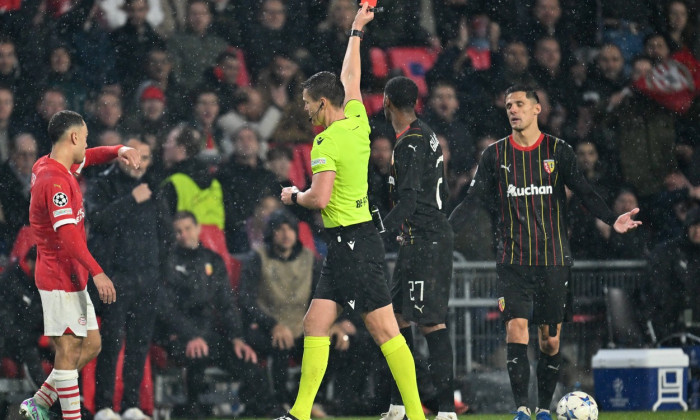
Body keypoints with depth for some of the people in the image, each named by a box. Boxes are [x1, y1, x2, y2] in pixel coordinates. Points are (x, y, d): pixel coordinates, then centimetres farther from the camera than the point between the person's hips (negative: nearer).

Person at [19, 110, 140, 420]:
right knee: (69, 350, -6)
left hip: (72, 277, 10)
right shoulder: (55, 181, -20)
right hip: (60, 278, -10)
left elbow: (89, 157, 29)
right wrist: (96, 272, -29)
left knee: (91, 345, 12)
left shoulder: (50, 167, 10)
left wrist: (119, 151, 10)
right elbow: (67, 235, -27)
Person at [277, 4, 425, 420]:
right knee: (315, 324, 6)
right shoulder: (358, 121, 10)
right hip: (345, 245, 9)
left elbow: (321, 198, -21)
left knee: (384, 330, -9)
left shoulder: (328, 141, -13)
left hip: (354, 243, -9)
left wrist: (294, 195, 0)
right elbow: (351, 78, 27)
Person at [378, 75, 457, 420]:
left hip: (425, 242, -10)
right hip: (418, 240, 10)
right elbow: (442, 193, 22)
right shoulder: (426, 135, 16)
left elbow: (408, 201, -23)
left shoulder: (410, 143, -15)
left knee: (430, 322, -12)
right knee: (399, 316, 12)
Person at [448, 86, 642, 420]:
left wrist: (612, 220, -19)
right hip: (513, 261, 0)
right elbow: (472, 200, 4)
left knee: (550, 340, 3)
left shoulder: (558, 151, 3)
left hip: (553, 260, 0)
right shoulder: (495, 154, 5)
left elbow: (584, 192, -3)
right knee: (516, 331, -14)